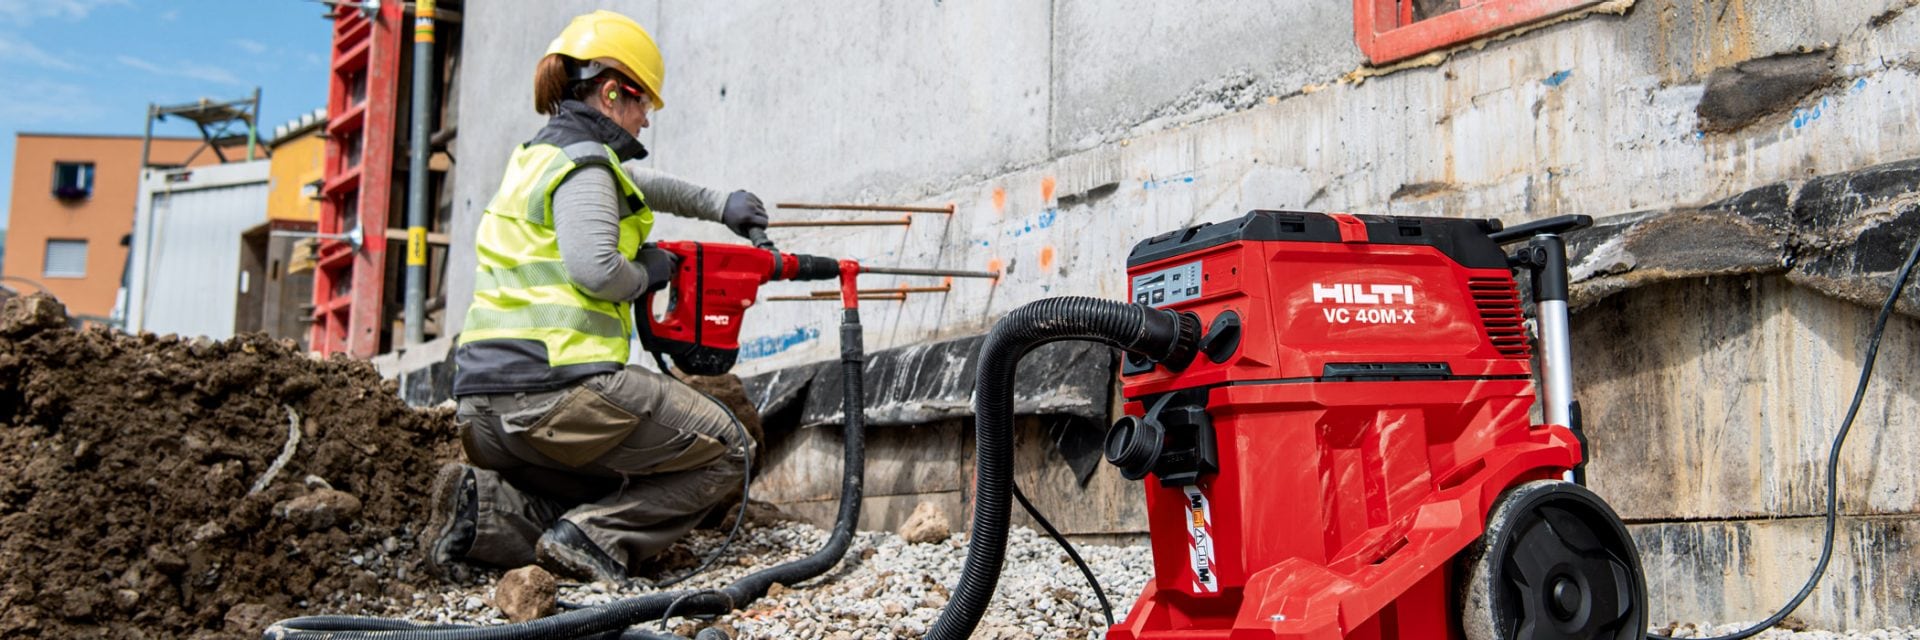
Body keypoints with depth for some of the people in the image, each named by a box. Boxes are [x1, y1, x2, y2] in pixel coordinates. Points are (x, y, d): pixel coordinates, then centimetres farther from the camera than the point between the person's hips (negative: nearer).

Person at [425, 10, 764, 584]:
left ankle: (487, 511, 1)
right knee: (726, 452, 5)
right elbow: (593, 269, -21)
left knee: (609, 503, 26)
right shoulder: (582, 160, -7)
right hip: (555, 388, -9)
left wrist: (720, 205, 38)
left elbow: (638, 185, 39)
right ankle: (593, 540, -11)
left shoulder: (537, 156, 23)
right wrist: (647, 273, -1)